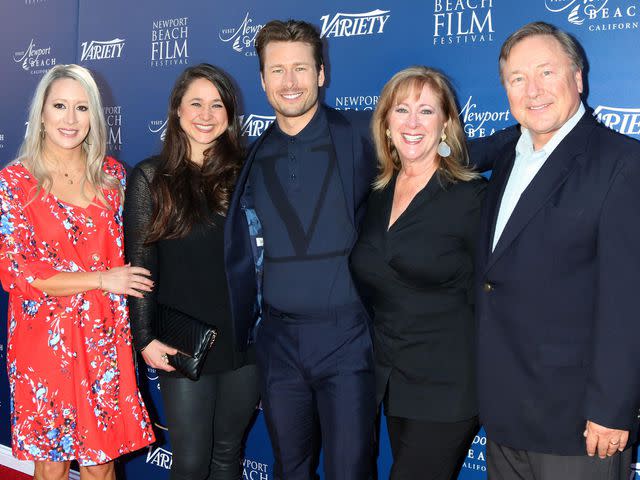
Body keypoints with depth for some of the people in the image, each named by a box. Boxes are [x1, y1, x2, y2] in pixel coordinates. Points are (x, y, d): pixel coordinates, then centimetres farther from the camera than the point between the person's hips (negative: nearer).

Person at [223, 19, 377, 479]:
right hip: (278, 340, 4)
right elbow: (241, 256, 13)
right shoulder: (255, 157, 8)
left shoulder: (361, 135, -6)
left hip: (346, 337, -4)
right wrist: (240, 333, 12)